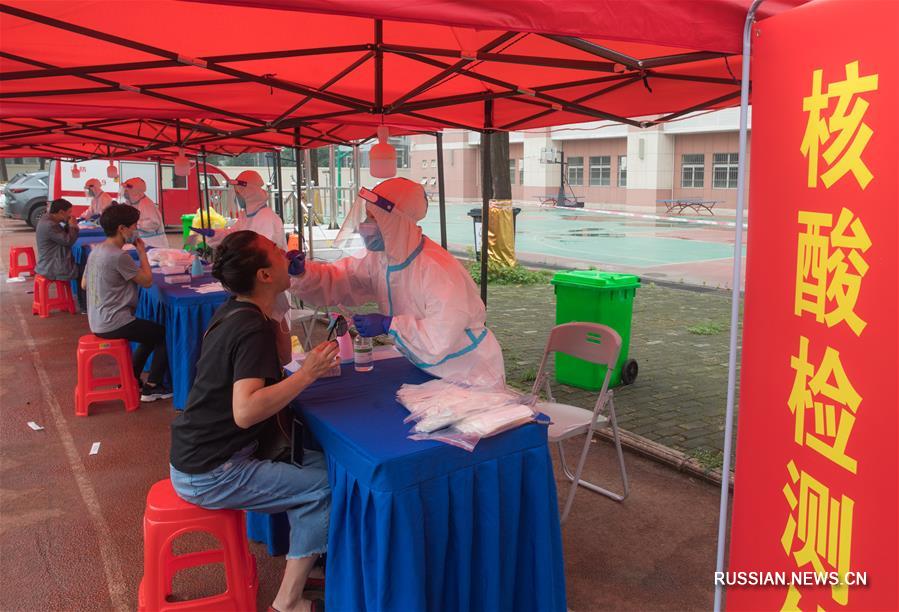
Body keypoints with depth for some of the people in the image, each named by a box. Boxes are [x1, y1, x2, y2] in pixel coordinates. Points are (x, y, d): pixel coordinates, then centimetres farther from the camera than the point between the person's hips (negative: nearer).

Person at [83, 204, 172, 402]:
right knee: (165, 333, 2)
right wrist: (142, 252, -5)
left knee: (152, 332, 26)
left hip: (97, 322, 10)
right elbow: (147, 280, -14)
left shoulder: (96, 250, 7)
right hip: (113, 324, -10)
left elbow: (84, 284, 15)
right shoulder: (119, 256, -22)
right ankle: (152, 387, 7)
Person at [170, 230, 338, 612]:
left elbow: (279, 361, 14)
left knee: (315, 462, 14)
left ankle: (302, 558, 24)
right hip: (210, 475, -9)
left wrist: (275, 309, 5)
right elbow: (245, 412, -33)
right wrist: (307, 374, -31)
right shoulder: (253, 329, -23)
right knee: (328, 485, -7)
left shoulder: (234, 311, 4)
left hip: (198, 454, 9)